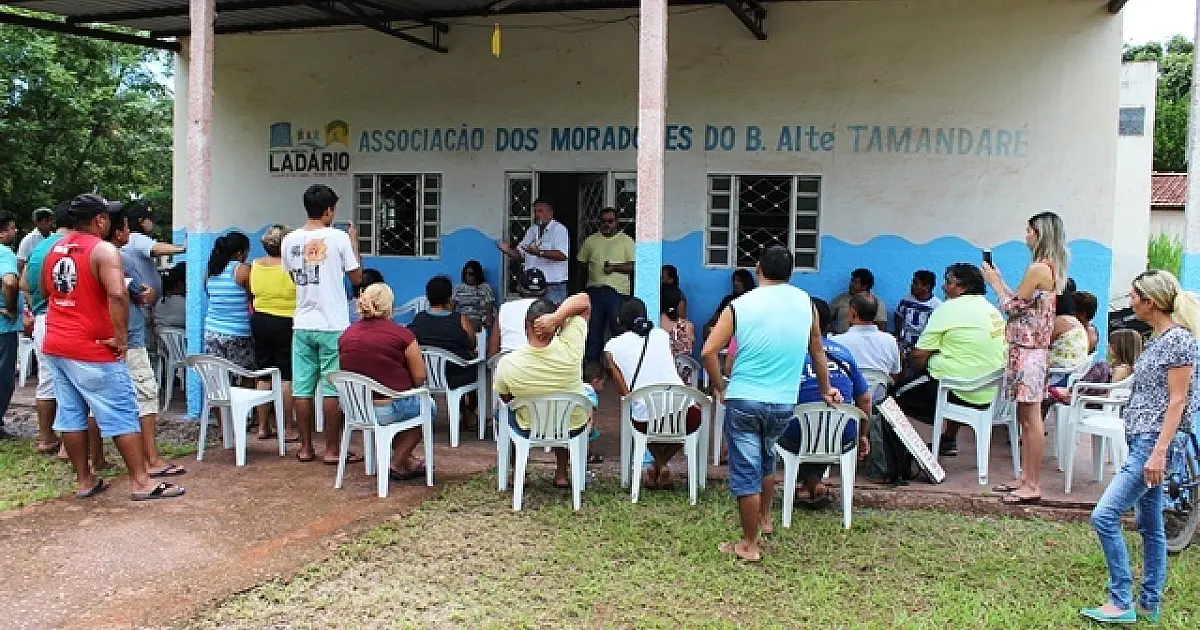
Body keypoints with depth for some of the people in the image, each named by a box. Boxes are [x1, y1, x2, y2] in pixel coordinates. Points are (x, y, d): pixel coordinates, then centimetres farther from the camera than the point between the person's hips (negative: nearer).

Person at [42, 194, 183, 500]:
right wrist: (121, 338, -22)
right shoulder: (103, 250, -13)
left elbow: (45, 290, 23)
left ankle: (85, 480, 19)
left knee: (70, 413, 11)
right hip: (91, 348, -8)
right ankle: (140, 482, -1)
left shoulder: (55, 248, 11)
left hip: (55, 345, 8)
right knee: (122, 413, -3)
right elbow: (117, 294, -28)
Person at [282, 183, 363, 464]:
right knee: (333, 388, 1)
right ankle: (332, 449, 6)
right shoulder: (339, 237, -8)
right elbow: (357, 278, -1)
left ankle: (306, 447, 15)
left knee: (302, 387, 8)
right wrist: (354, 243, 9)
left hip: (302, 325, 4)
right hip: (332, 325, -4)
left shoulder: (290, 240, 4)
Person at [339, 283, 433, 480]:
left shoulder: (346, 335, 1)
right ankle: (398, 464, 24)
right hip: (390, 410, -6)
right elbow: (419, 378, -10)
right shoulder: (402, 334, -15)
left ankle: (405, 460, 37)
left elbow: (349, 371, 14)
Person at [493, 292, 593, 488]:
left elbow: (506, 399, -5)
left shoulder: (507, 364, -27)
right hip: (574, 428, 0)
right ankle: (561, 473, 36)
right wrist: (556, 317, -33)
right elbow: (584, 299, -19)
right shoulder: (569, 350, -29)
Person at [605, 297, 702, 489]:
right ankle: (662, 464, 20)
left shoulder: (612, 347, 8)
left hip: (644, 422, 1)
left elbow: (624, 392, 5)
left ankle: (658, 464, 19)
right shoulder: (662, 335, 14)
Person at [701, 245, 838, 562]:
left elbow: (708, 352, -10)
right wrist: (825, 391, 29)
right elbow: (817, 352, 17)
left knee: (745, 470, 4)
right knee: (766, 457, 27)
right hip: (783, 404, 4)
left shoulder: (740, 305, -6)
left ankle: (749, 545, 12)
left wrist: (719, 386, 5)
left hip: (742, 400, -3)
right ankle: (765, 518, 43)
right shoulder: (805, 303, 3)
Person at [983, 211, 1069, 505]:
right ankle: (1025, 478, 21)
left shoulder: (1038, 268, -16)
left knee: (1031, 420, -5)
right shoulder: (1054, 269, 14)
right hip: (1032, 350, 10)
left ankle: (1032, 486, 0)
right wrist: (1000, 281, 20)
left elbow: (1012, 306, -10)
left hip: (1027, 350, -10)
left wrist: (994, 281, 2)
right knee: (1027, 418, 14)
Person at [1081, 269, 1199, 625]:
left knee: (1104, 516, -13)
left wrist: (1159, 452, -22)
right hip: (1141, 442, 10)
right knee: (1151, 526, 13)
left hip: (1153, 443, -10)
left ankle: (1121, 603, -5)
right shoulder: (1157, 338, 14)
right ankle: (1149, 605, 21)